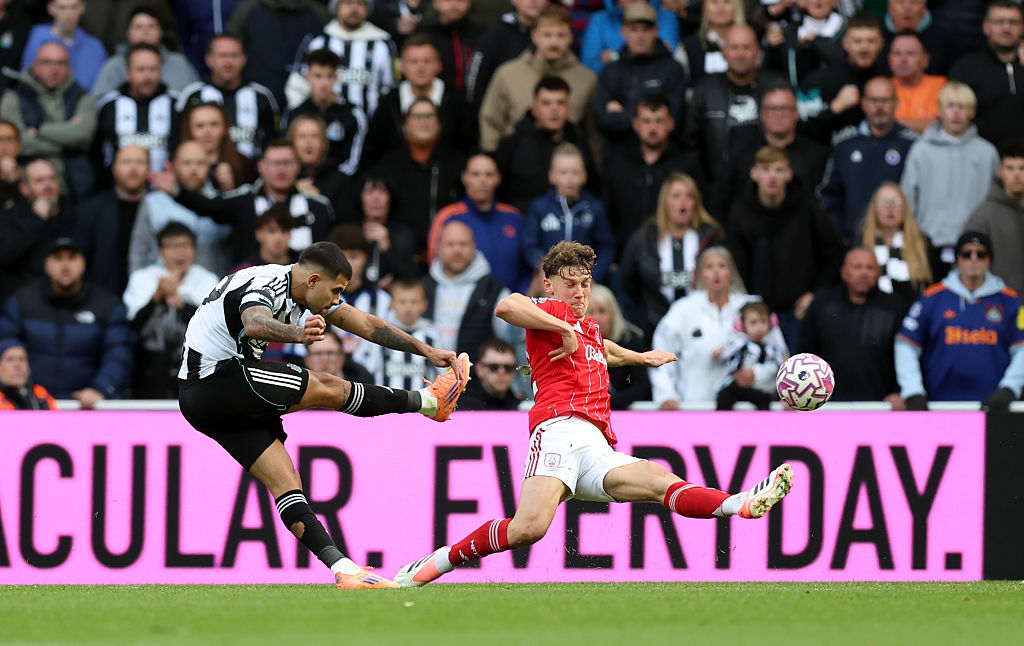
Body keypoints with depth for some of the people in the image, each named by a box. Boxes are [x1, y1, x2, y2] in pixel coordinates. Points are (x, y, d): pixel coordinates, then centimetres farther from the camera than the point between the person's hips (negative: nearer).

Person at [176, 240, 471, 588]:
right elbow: (255, 324, -46)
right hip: (215, 380, -10)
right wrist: (299, 334, -65)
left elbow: (367, 325, 11)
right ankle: (428, 400, 3)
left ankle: (344, 570, -10)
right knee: (329, 389, -11)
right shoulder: (263, 287, -22)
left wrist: (427, 350, 8)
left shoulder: (308, 290, 8)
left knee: (285, 480, -2)